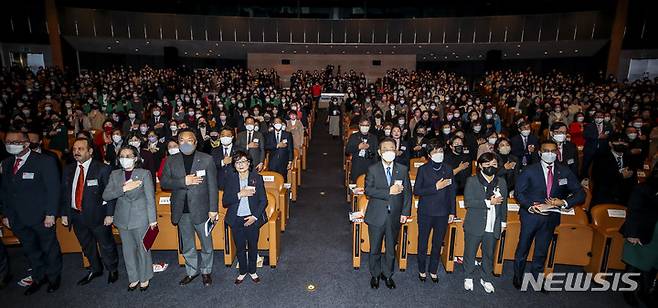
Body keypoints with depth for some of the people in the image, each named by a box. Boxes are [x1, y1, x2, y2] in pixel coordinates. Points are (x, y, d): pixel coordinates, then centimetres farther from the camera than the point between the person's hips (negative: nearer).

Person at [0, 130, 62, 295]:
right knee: (30, 250, 18)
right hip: (17, 218, 5)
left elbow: (53, 189, -13)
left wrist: (50, 214, -15)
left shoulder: (44, 161, -12)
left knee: (49, 248, 11)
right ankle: (39, 278, 35)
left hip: (41, 217, -5)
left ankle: (54, 277, 30)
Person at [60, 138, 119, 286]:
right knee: (87, 246, 20)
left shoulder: (103, 169, -12)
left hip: (98, 215, -5)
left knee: (106, 245, 9)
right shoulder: (68, 170, 5)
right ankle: (95, 270, 40)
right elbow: (64, 193, 11)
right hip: (76, 216, 5)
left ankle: (112, 270, 31)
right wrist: (64, 214, 7)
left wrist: (109, 214, -15)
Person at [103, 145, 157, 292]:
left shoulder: (144, 173, -7)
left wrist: (152, 219, -10)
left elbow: (150, 198, -8)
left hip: (141, 218, -4)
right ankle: (134, 278, 30)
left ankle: (145, 278, 25)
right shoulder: (115, 175, 5)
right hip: (123, 219, 4)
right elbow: (106, 195, -3)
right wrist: (124, 188, -18)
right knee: (128, 250, 13)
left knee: (143, 248, 7)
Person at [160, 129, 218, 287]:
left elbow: (212, 186, -5)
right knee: (187, 245, 16)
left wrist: (213, 209, -9)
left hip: (201, 209, -2)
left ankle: (206, 271, 29)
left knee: (206, 244, 10)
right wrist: (183, 181, -17)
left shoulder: (206, 159, -4)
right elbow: (163, 182, -2)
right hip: (182, 211, 3)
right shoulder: (171, 161, 5)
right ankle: (191, 271, 34)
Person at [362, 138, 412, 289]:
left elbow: (407, 192, 3)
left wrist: (405, 212, -4)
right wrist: (389, 191, -23)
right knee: (375, 249, 12)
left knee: (391, 248, 15)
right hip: (376, 216, -1)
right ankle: (375, 275, 33)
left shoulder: (403, 169, 1)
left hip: (395, 216, 2)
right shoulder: (372, 169, -5)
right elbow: (368, 190, -15)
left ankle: (387, 274, 36)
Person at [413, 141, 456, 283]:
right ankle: (422, 270, 26)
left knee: (438, 243, 12)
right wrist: (436, 187, -17)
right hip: (426, 212, -2)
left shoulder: (448, 169, 4)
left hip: (442, 213, 2)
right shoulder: (423, 169, -4)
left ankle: (433, 270, 29)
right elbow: (416, 191, -9)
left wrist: (452, 212, 5)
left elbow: (452, 191, 7)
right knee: (423, 243, 8)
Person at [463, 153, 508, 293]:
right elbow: (468, 202, -16)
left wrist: (503, 222, 15)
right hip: (475, 225, -3)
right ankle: (468, 277, 29)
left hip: (493, 227, 3)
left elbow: (504, 203, 15)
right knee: (470, 253, 10)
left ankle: (486, 279, 32)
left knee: (489, 254, 14)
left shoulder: (501, 182, 7)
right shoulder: (472, 181, -7)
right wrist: (489, 202, -20)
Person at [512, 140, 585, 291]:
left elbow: (580, 194, -1)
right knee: (523, 248, 11)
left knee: (542, 250, 17)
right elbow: (519, 193, -7)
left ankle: (536, 278, 35)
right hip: (531, 215, -2)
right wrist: (531, 206, -22)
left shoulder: (565, 172, -2)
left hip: (551, 217, 2)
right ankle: (518, 277, 30)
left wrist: (564, 203, -18)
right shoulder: (529, 171, -9)